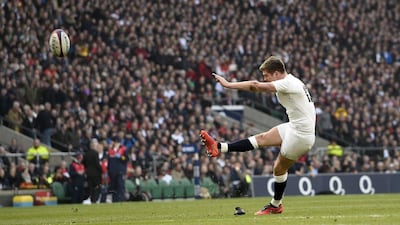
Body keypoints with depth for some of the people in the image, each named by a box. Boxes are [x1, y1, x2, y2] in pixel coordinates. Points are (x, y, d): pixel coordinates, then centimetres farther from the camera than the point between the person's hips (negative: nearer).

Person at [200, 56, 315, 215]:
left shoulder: (288, 84, -20)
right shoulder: (292, 82, 10)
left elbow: (256, 86, -26)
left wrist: (229, 85, -24)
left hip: (301, 135, -9)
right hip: (293, 127, 9)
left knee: (279, 168, 3)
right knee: (261, 139, 8)